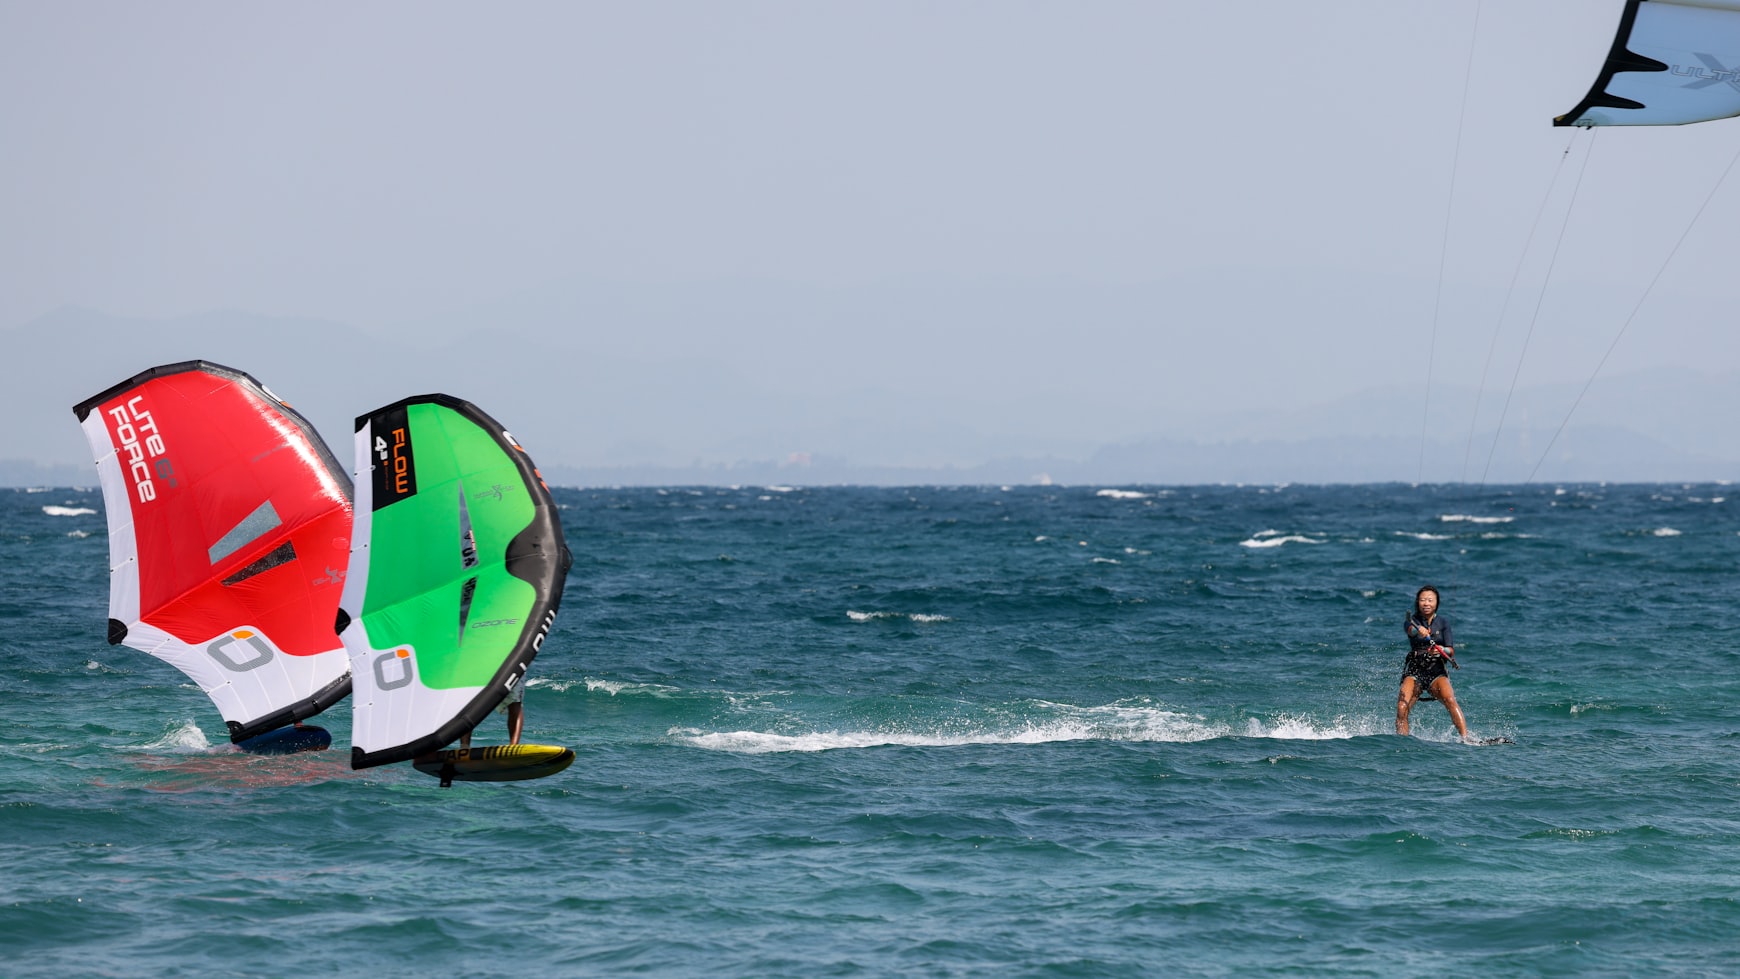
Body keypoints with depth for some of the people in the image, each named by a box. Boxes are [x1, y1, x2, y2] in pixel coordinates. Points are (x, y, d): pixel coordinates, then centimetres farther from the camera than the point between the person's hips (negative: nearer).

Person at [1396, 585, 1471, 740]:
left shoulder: (1443, 622, 6)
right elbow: (1410, 629, -24)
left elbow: (1451, 651, -3)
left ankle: (1466, 738, -35)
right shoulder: (1412, 620, 2)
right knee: (1402, 708, -21)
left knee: (1450, 700, -27)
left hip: (1437, 672, 0)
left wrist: (1442, 650, -28)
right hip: (1414, 671, 0)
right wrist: (1419, 630, -49)